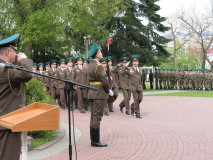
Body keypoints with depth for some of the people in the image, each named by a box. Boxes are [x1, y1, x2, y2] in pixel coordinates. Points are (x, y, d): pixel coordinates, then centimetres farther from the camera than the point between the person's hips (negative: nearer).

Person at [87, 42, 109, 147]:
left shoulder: (90, 65, 11)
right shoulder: (98, 66, -18)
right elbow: (105, 82, -18)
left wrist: (107, 90, 14)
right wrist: (108, 91, 0)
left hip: (92, 93, 10)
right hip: (99, 94, -10)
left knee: (93, 117, 13)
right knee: (97, 117, -5)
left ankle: (93, 139, 19)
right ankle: (95, 141, -1)